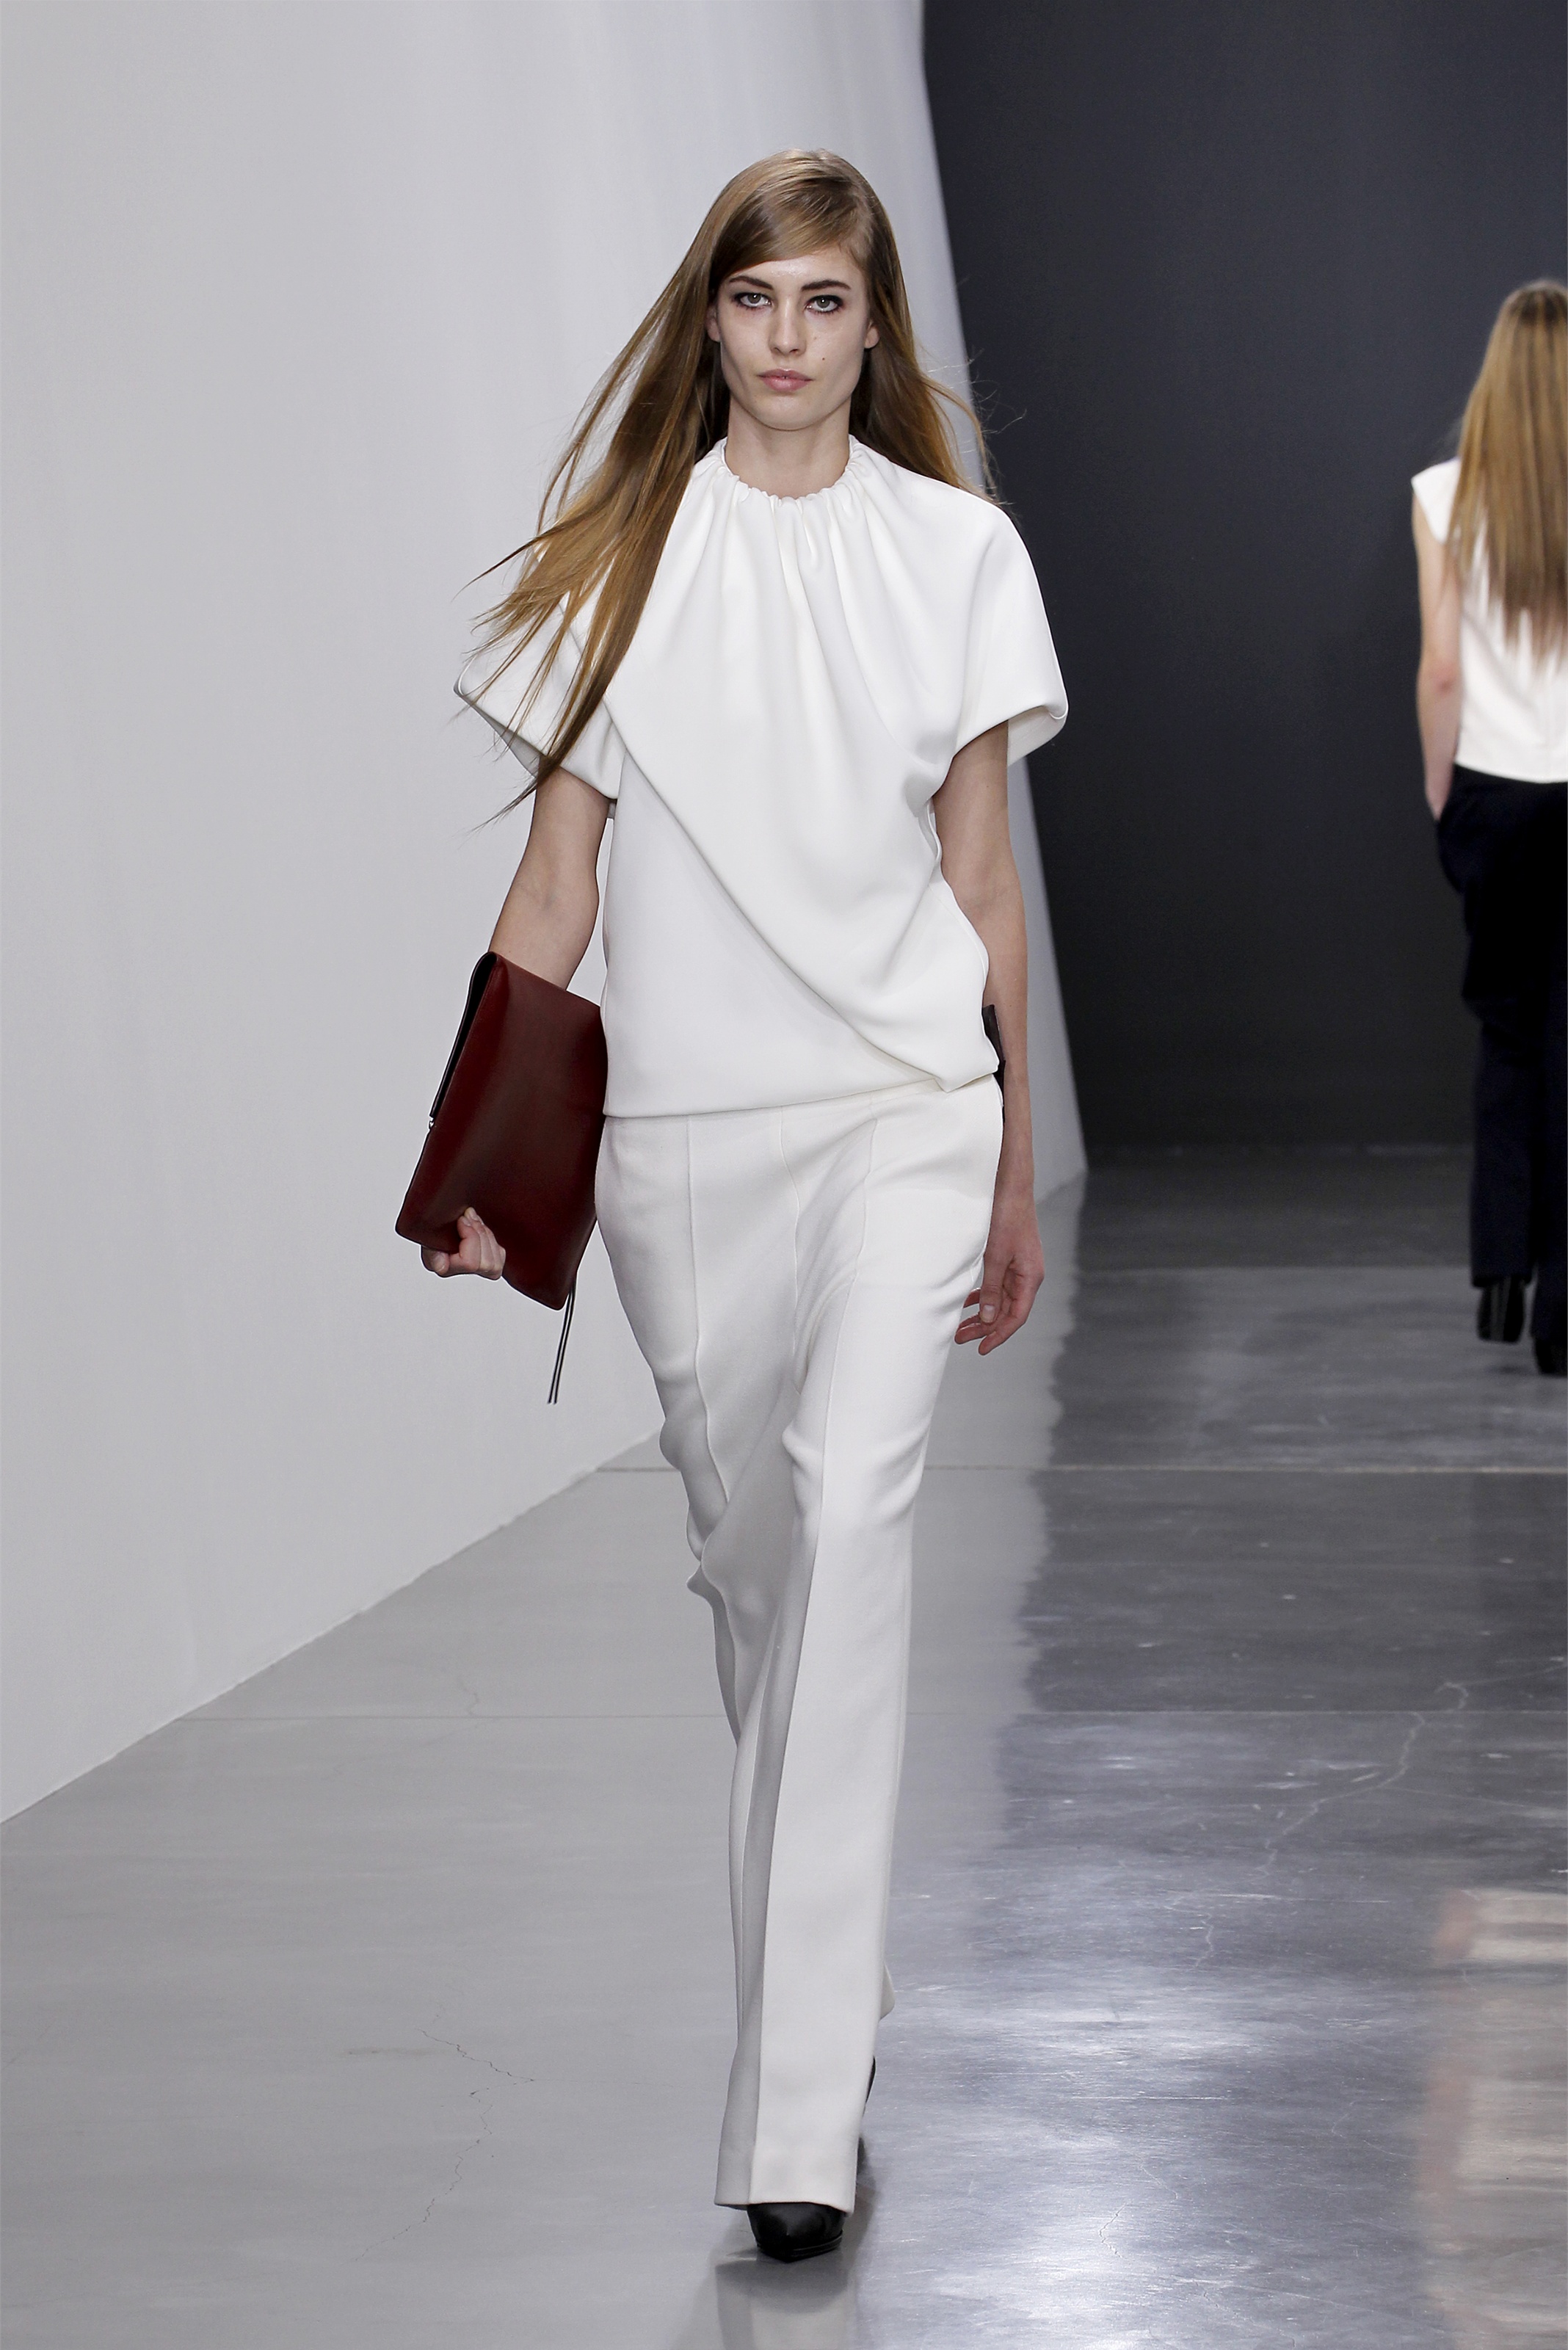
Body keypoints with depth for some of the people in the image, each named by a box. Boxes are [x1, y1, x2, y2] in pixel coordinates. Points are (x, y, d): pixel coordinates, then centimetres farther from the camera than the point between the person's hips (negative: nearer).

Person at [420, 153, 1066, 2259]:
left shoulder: (956, 550, 5)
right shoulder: (620, 557, 6)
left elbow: (984, 882, 8)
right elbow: (555, 876, 6)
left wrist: (1016, 1174, 10)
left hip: (902, 1100, -2)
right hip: (681, 1120, 2)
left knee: (851, 1519, -19)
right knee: (746, 1545, 11)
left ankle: (798, 2119, -21)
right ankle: (829, 1978, 34)